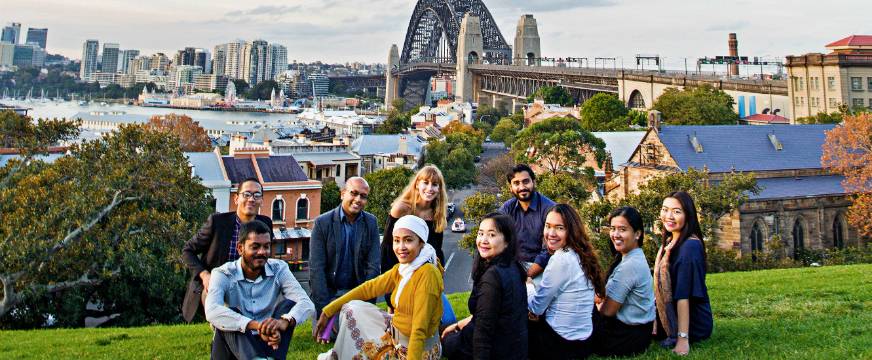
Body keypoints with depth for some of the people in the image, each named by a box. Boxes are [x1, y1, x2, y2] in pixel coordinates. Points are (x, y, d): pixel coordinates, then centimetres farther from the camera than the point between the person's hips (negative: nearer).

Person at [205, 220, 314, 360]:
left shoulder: (279, 269, -3)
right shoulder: (223, 274, -10)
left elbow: (307, 304, -17)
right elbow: (212, 312, -30)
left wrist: (285, 321, -40)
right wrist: (256, 325, -44)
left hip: (269, 344, 2)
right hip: (231, 346, -2)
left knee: (289, 304, -19)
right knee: (229, 314, -30)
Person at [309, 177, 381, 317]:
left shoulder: (371, 223, 2)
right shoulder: (322, 222, -4)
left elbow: (373, 267, 1)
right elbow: (316, 268, -7)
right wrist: (323, 308, -14)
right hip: (327, 294, -1)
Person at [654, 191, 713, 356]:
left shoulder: (690, 246, -22)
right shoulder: (669, 241, 6)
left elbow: (683, 293, -28)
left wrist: (683, 338, -30)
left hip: (693, 323, -9)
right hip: (671, 314, 9)